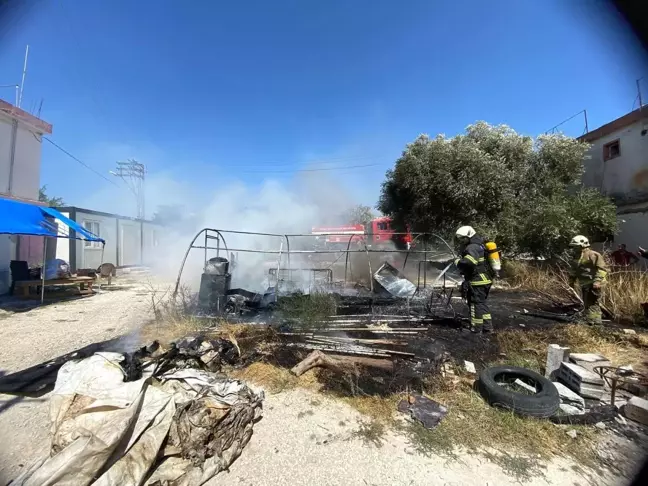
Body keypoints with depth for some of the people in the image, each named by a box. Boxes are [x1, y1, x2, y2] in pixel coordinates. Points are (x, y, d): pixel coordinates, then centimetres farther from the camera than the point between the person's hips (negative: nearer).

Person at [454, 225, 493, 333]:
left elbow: (469, 263, -33)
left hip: (477, 281, -10)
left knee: (475, 303, 0)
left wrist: (458, 262, -16)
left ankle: (476, 327, 10)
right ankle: (487, 327, 25)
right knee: (482, 303, 18)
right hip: (485, 279, 10)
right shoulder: (479, 246, 17)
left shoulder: (472, 247, -17)